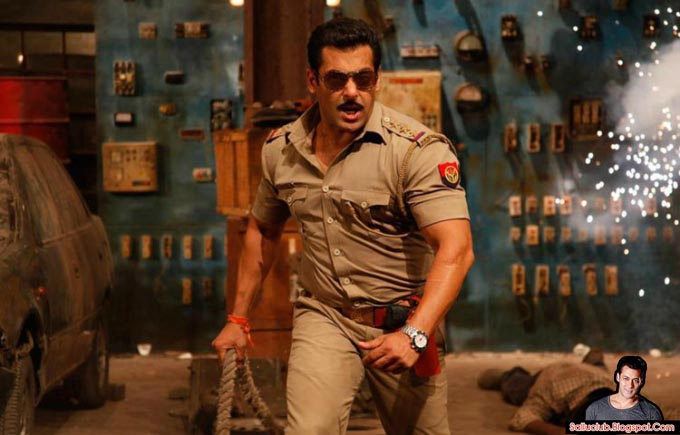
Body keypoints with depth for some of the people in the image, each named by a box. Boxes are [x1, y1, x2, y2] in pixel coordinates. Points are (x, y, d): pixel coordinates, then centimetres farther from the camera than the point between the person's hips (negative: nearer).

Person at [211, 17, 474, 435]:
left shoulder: (420, 149, -16)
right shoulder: (281, 149, 1)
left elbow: (456, 248, -25)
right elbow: (263, 231, 18)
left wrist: (415, 334, -36)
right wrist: (239, 319, 17)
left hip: (403, 323, -2)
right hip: (324, 317, 2)